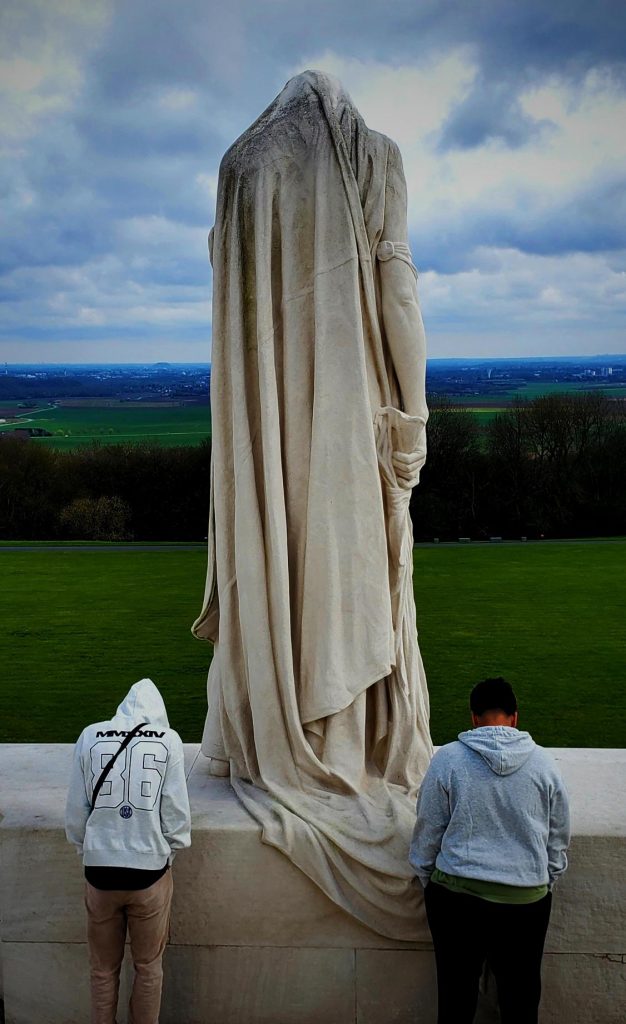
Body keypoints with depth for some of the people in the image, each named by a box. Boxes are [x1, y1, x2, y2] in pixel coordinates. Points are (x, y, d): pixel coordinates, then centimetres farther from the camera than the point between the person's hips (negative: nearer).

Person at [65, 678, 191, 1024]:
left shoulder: (90, 737, -3)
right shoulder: (168, 740, -7)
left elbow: (75, 812, -1)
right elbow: (176, 813, -7)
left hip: (99, 871, 1)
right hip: (150, 872, -1)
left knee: (104, 969, 20)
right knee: (149, 967, 18)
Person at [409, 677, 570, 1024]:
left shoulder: (448, 759, -9)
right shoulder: (543, 762, -3)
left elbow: (428, 832, -2)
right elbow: (558, 841, 6)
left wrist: (426, 878, 13)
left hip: (457, 894, -1)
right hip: (527, 900, 1)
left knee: (456, 993, 14)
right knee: (520, 995, 17)